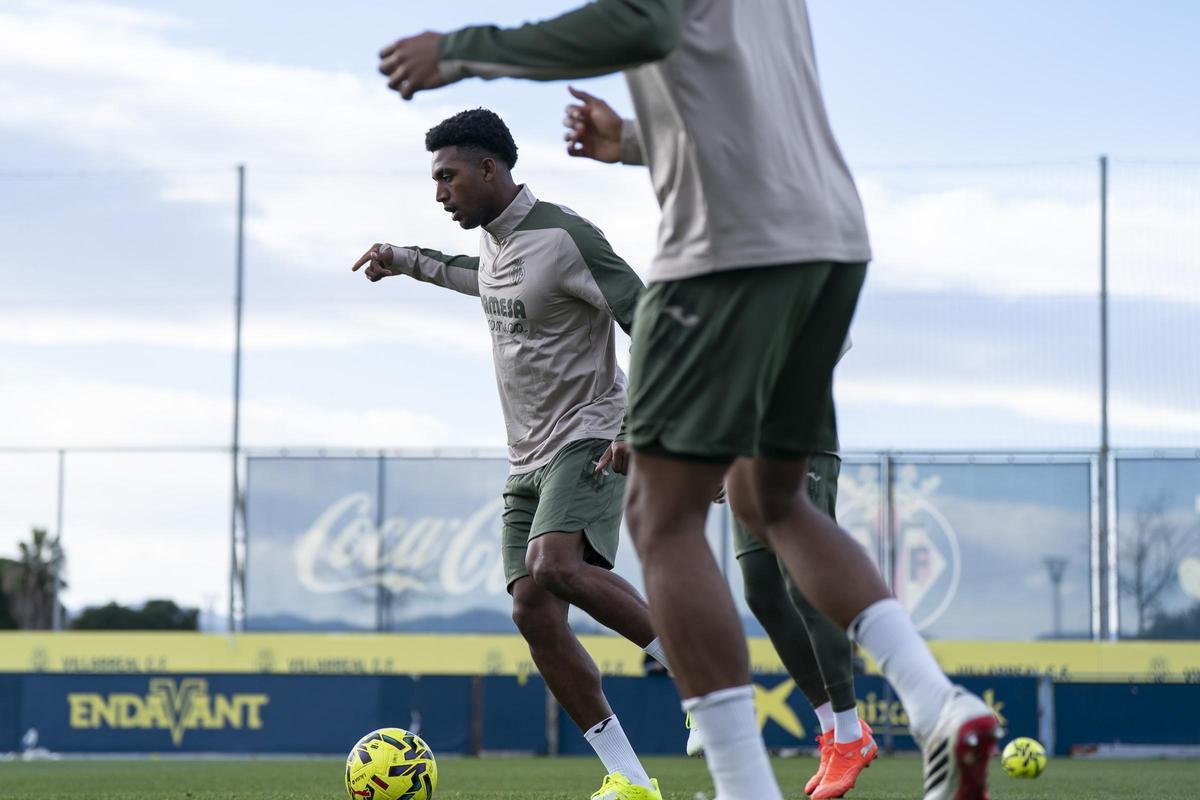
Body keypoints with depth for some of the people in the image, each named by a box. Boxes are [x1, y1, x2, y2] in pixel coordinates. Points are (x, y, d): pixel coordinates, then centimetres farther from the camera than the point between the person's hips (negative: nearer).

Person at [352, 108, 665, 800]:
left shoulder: (563, 236, -15)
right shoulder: (495, 240, 12)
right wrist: (408, 262, 39)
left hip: (588, 439, -8)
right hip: (530, 458, 9)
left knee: (554, 568, -32)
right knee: (533, 613, -5)